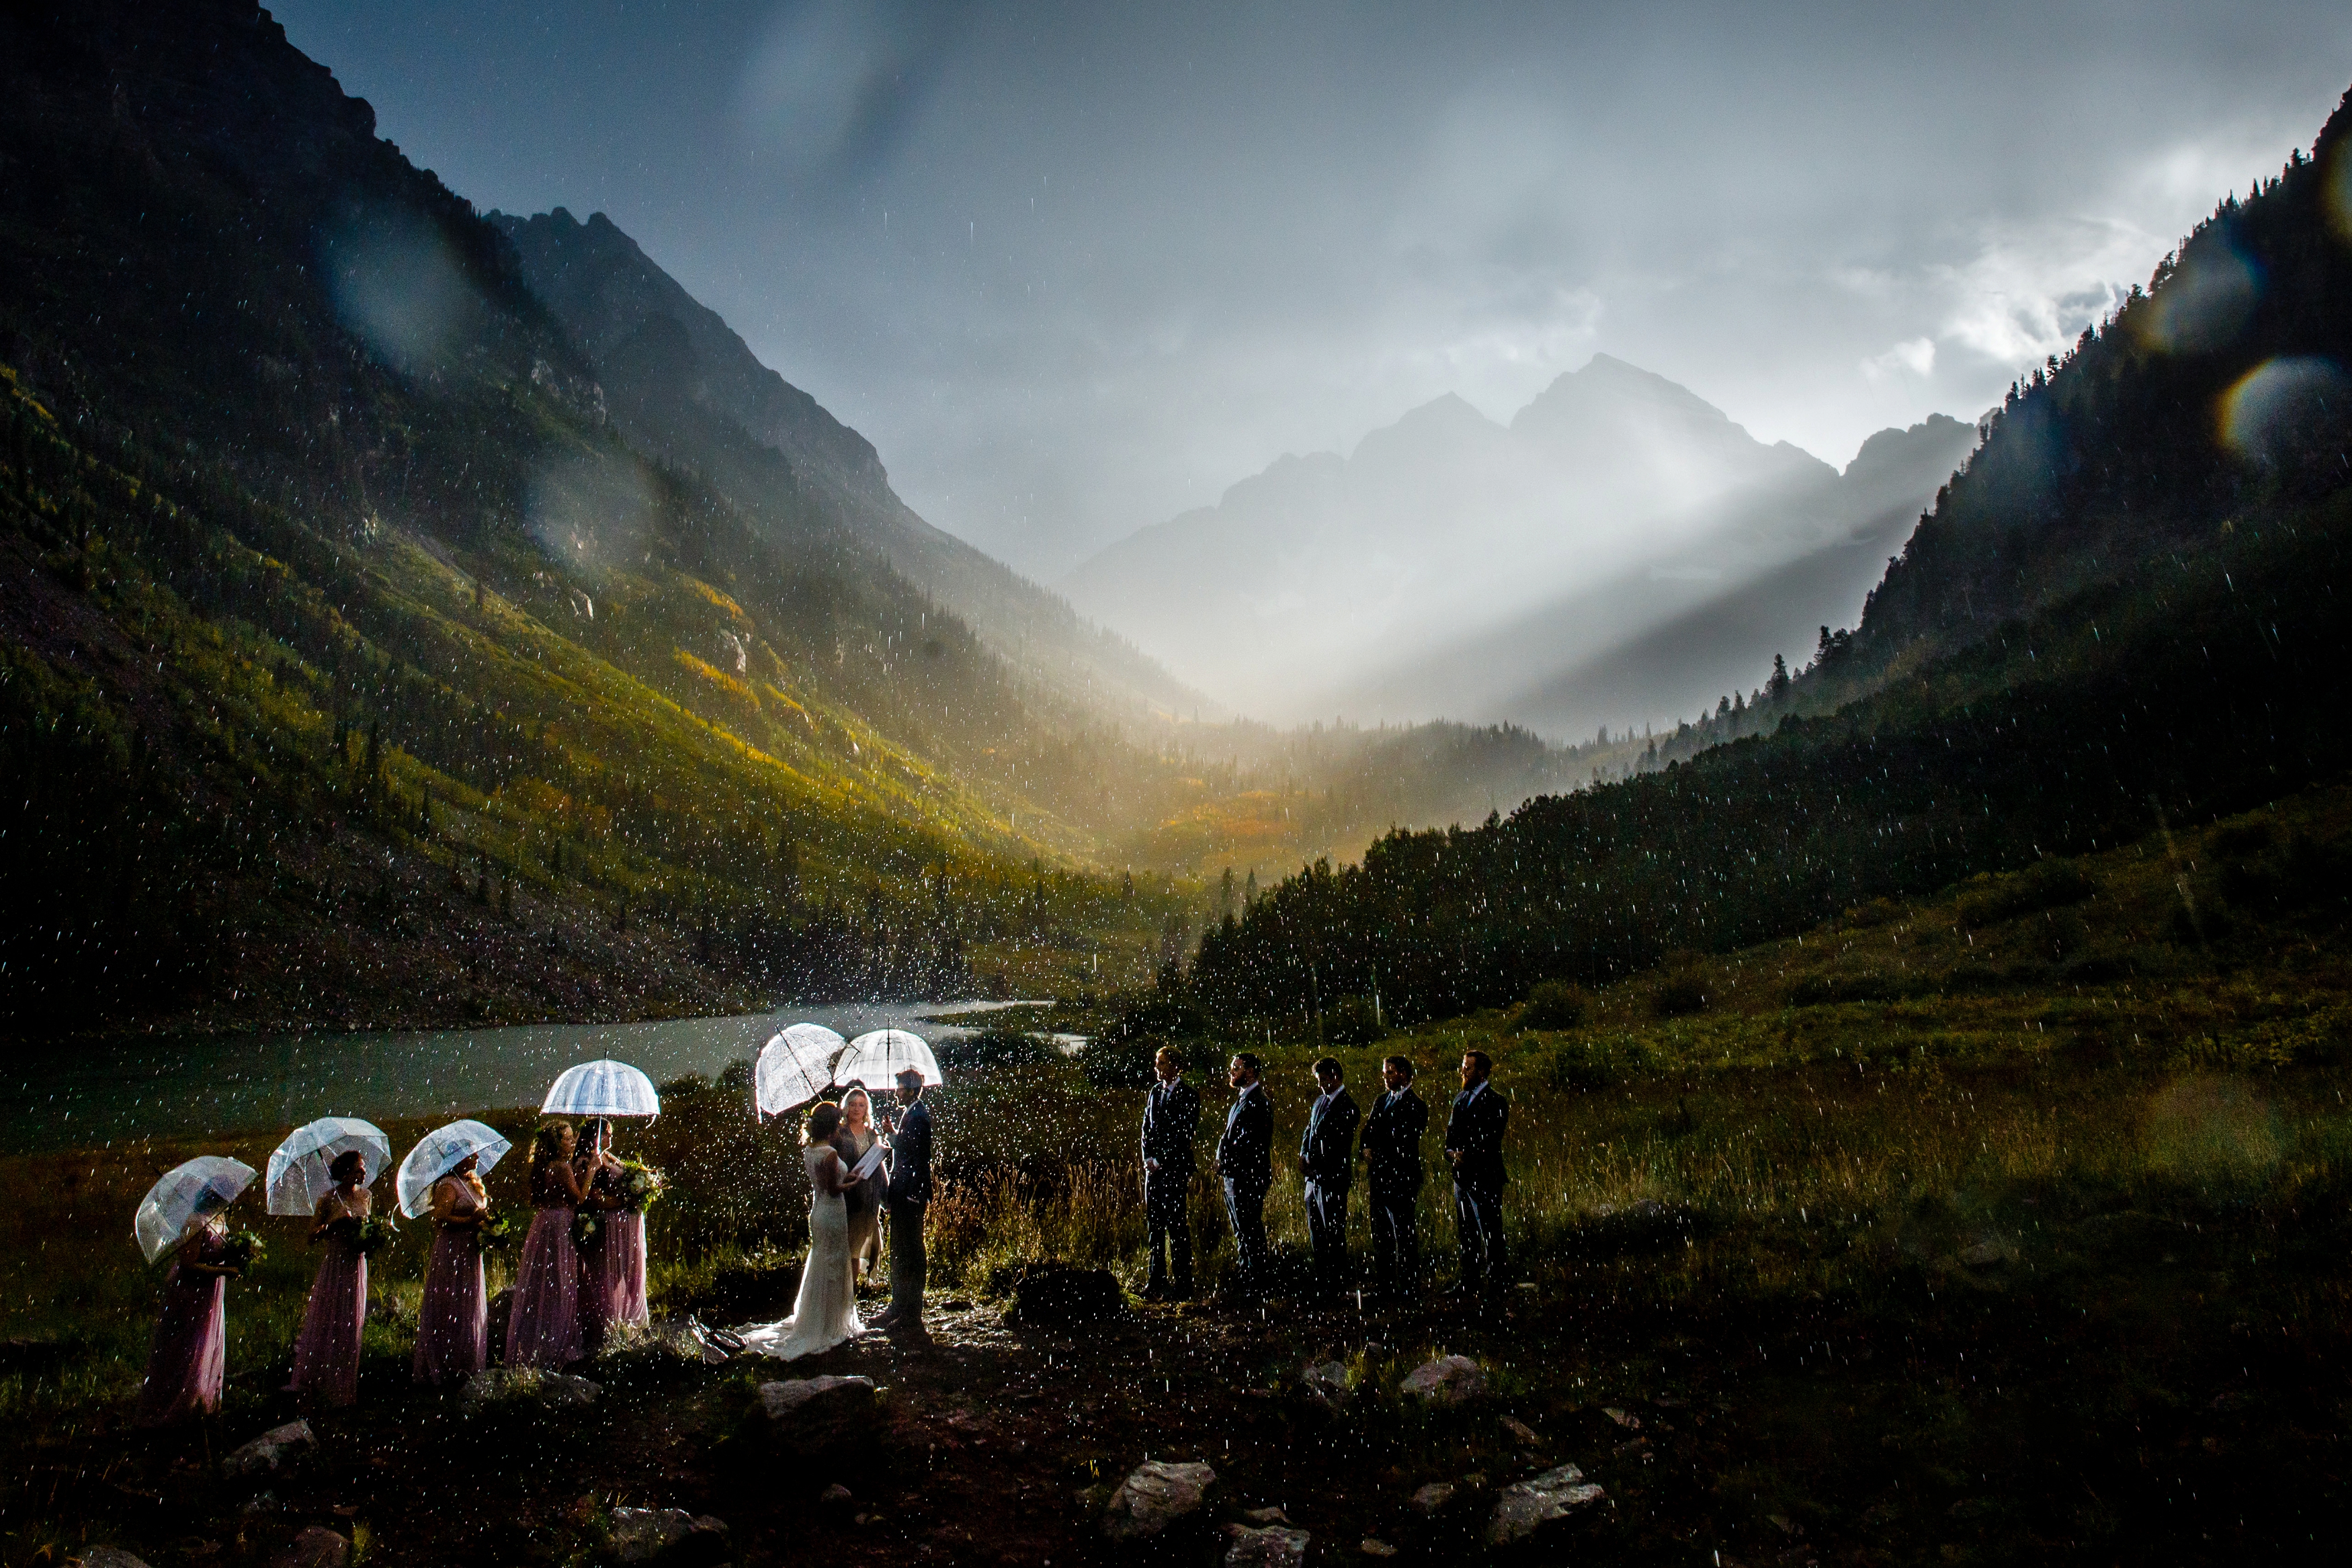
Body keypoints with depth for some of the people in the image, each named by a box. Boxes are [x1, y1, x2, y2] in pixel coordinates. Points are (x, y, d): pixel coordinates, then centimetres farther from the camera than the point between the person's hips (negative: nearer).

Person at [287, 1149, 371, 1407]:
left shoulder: (366, 1197, 6)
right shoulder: (329, 1199, -8)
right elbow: (312, 1237, -8)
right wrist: (334, 1224, -22)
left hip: (357, 1267, 4)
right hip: (334, 1267, -4)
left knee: (351, 1326, 9)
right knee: (325, 1325, -1)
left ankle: (345, 1385, 20)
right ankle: (313, 1384, 11)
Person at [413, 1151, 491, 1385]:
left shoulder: (472, 1184, 16)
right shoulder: (448, 1187, -12)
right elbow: (441, 1219, -21)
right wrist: (472, 1220, -21)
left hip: (470, 1253, 9)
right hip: (452, 1254, -9)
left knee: (471, 1310, 11)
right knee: (452, 1309, -5)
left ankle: (468, 1364, 17)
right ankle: (447, 1366, 1)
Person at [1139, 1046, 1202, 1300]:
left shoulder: (1188, 1095, -6)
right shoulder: (1155, 1092, 15)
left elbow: (1184, 1135, -12)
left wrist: (1160, 1160, -12)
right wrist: (1148, 1158, 3)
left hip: (1176, 1167, -7)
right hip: (1154, 1167, 7)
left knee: (1177, 1225, -5)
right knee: (1154, 1224, 8)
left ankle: (1182, 1283, 1)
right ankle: (1157, 1281, 14)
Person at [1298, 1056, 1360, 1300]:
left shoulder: (1346, 1107, -13)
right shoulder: (1320, 1101, 14)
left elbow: (1336, 1146, -16)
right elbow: (1309, 1131, 17)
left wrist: (1311, 1164, -10)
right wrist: (1303, 1157, 0)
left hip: (1332, 1179, -9)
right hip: (1314, 1178, 9)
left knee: (1334, 1236, -2)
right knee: (1317, 1235, 13)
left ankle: (1337, 1287, 5)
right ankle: (1322, 1285, 22)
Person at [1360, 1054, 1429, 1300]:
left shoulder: (1415, 1106, -8)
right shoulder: (1380, 1102, 17)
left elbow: (1403, 1142, -14)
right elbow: (1368, 1132, 16)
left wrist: (1377, 1155, -9)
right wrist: (1367, 1150, -4)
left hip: (1401, 1178, -8)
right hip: (1377, 1178, 8)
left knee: (1405, 1235, -3)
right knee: (1380, 1234, 11)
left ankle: (1407, 1287, 2)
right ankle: (1384, 1286, 19)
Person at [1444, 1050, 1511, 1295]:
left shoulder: (1495, 1101, -8)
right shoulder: (1460, 1099, 15)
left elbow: (1490, 1141, -13)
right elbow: (1451, 1135, 16)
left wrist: (1467, 1156, -14)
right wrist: (1453, 1153, -3)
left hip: (1485, 1176, -8)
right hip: (1462, 1175, 8)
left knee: (1491, 1231, -5)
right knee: (1466, 1232, 12)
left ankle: (1498, 1277, 1)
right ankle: (1470, 1280, 20)